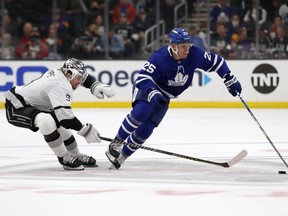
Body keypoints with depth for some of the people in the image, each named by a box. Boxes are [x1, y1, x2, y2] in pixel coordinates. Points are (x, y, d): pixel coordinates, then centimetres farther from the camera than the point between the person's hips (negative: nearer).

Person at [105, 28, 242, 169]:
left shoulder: (194, 55, -18)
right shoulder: (159, 58, -32)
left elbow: (216, 62, -5)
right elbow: (143, 78, -36)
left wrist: (230, 79, -10)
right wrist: (152, 93, -54)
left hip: (163, 97, 4)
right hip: (146, 88, -4)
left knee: (145, 130, -9)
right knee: (140, 112, -33)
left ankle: (122, 155, 7)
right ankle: (116, 143, -13)